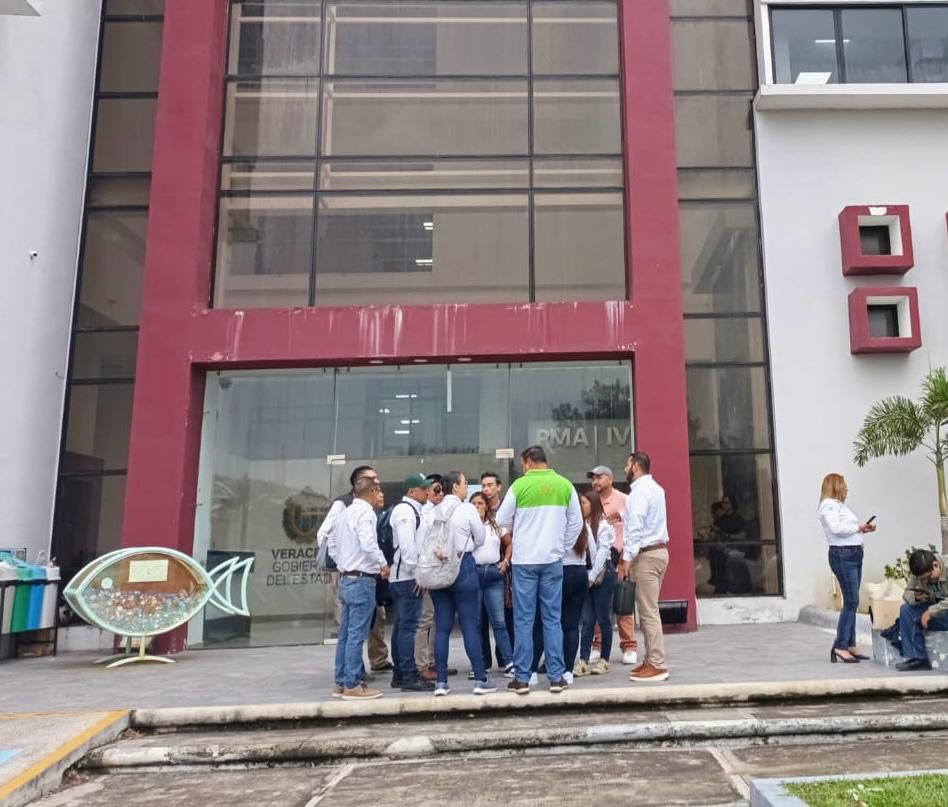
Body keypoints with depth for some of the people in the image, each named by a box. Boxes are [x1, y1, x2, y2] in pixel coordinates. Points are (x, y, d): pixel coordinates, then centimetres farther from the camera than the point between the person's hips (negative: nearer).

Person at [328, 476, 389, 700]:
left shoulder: (344, 514, 13)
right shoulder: (365, 512, -14)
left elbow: (332, 547, 18)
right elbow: (368, 544, -25)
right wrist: (383, 564, -11)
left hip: (346, 578, 9)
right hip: (362, 579, -9)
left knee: (345, 634, 13)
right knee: (356, 635, -4)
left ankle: (341, 683, 19)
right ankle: (352, 685, 1)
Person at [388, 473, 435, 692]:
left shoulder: (412, 510, 19)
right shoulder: (405, 510, -12)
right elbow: (406, 545, -20)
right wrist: (416, 572, -18)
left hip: (401, 577, 10)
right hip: (407, 576, -10)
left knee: (401, 625, 13)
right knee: (408, 626, -8)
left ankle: (399, 674, 20)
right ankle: (409, 677, -5)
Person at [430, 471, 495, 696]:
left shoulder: (434, 511, 3)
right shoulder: (467, 509, -6)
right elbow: (480, 539, 2)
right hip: (463, 565, -4)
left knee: (442, 627, 7)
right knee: (470, 625, 1)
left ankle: (441, 682, 9)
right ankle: (480, 680, 4)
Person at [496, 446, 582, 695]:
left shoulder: (520, 485, -7)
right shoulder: (565, 485, 1)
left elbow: (502, 521, 0)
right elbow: (576, 522, 5)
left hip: (524, 560, -2)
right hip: (552, 560, 2)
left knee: (523, 620, 4)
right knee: (552, 619, 8)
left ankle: (522, 679, 8)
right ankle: (556, 677, 11)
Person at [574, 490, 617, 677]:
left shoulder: (603, 525, -5)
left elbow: (602, 552, -10)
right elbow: (578, 551, 6)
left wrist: (592, 577, -11)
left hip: (602, 575, -5)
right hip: (586, 576, 5)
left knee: (603, 619, 3)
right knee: (587, 620, 2)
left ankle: (604, 660, 11)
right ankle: (583, 661, 1)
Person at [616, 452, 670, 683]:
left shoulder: (639, 491, -13)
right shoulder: (654, 488, 17)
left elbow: (636, 527, -20)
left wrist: (627, 558, -20)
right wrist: (623, 515, 21)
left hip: (646, 554, -10)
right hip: (658, 550, 10)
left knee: (648, 613, -7)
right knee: (649, 611, 13)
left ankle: (657, 666, -5)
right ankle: (651, 660, 17)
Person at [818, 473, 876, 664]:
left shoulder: (839, 505, 20)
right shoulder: (829, 505, -8)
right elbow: (836, 528, -20)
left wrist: (863, 529, 7)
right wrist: (858, 527, -7)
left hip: (854, 554, 10)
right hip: (842, 555, -10)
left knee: (851, 602, 10)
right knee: (851, 601, -12)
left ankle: (850, 645, 14)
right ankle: (840, 646, -10)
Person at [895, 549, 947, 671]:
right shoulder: (918, 574, -4)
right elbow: (907, 592, 2)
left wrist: (931, 611, -32)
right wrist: (915, 597, -21)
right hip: (935, 612, 7)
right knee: (906, 609, -10)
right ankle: (917, 658, -8)